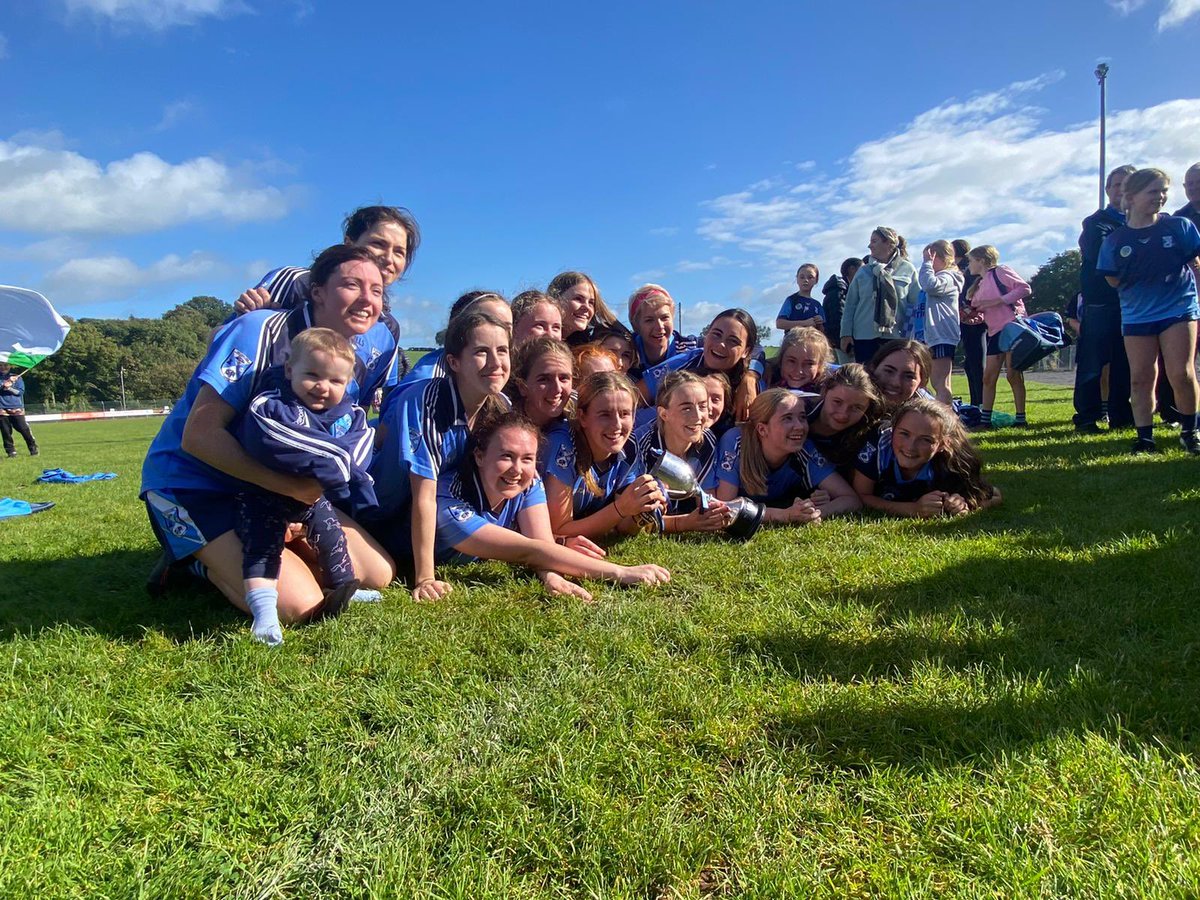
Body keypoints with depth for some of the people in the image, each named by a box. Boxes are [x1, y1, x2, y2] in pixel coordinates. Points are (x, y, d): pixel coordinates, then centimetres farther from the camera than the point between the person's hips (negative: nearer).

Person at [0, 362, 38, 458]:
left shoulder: (17, 377, 7)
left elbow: (20, 391, -1)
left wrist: (9, 388, -14)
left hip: (16, 409, -2)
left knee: (24, 429, -5)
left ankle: (33, 449, 4)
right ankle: (11, 451, 7)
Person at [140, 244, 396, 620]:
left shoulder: (365, 358, -2)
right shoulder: (259, 332, -21)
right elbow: (199, 435, -25)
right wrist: (290, 485, -34)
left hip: (286, 491, 7)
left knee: (378, 574, -1)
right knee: (299, 604, -24)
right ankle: (201, 561, 6)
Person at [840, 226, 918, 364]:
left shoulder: (907, 270, 3)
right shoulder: (864, 271, 8)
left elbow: (916, 305, 2)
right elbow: (850, 304, 7)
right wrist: (846, 333, 0)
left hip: (896, 336, -1)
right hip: (864, 337, 1)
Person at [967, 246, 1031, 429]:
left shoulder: (1000, 272, -2)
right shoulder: (980, 285, 19)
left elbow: (1025, 288, -11)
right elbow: (982, 313, 21)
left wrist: (997, 301, -17)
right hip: (995, 332, 8)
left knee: (1013, 374, -7)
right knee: (988, 377, 2)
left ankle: (1021, 419, 0)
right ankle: (985, 420, 5)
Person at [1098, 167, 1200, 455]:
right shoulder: (1115, 241, 0)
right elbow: (1113, 281, 7)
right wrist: (1139, 290, -3)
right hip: (1136, 317, 1)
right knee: (1140, 378, 3)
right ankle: (1145, 437, 13)